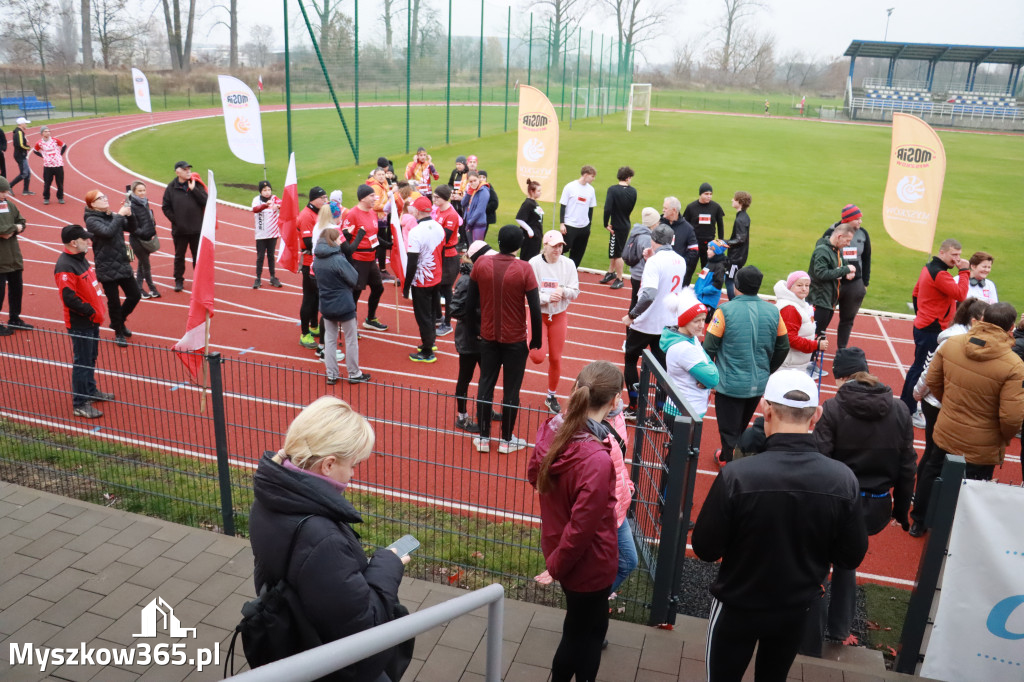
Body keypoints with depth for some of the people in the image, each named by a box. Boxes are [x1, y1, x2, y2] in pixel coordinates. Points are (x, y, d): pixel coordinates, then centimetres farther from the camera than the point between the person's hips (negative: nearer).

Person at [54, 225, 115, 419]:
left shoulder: (81, 258, 9)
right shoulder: (65, 266, -21)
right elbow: (69, 298, -26)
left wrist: (96, 310, 11)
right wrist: (91, 312, -18)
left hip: (92, 319, 10)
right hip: (79, 323, -9)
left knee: (91, 357, 21)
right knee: (82, 362, -3)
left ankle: (91, 391, 37)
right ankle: (80, 404, 6)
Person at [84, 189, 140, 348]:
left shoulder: (112, 216, 8)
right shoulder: (91, 220, -11)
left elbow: (130, 227, 8)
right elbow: (107, 232, -28)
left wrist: (128, 214, -8)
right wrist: (120, 215, -23)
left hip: (123, 265, 6)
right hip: (106, 268, -6)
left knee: (135, 295, 11)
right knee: (114, 301, 4)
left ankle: (119, 321, 36)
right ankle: (118, 333, 23)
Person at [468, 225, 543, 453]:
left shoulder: (480, 265, -6)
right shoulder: (524, 269, -15)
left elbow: (471, 302, 0)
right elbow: (535, 308, -14)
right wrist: (536, 339, -1)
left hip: (488, 337, 3)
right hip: (515, 339, -3)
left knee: (486, 385, 14)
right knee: (511, 389, 9)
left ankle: (483, 437, 21)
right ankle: (507, 440, 20)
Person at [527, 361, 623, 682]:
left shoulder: (552, 430, -12)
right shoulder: (597, 460, -36)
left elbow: (534, 475, 7)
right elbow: (582, 527, -28)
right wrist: (558, 563, -11)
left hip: (560, 547, 8)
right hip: (587, 562, -8)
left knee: (589, 623, 30)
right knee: (580, 631, 19)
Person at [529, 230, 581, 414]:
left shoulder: (568, 264, -5)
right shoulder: (534, 263, -12)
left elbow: (575, 292, -2)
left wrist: (563, 291, -22)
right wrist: (547, 297, -26)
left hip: (559, 315, 2)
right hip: (538, 314, -2)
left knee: (555, 358, 9)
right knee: (538, 356, -14)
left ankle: (552, 396, 28)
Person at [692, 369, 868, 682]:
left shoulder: (736, 475, -30)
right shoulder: (844, 479, -20)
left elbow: (705, 549, -19)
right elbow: (851, 557, -7)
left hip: (737, 606, -3)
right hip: (797, 609, 3)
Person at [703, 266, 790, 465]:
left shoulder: (725, 310, -15)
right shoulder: (773, 312, -3)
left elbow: (709, 347, -14)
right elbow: (783, 348, 7)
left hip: (730, 384, -5)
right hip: (758, 384, 5)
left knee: (729, 431, 8)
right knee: (742, 427, 25)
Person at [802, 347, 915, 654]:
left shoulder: (833, 408, -16)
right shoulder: (899, 410, -2)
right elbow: (907, 466, 4)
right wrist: (901, 509, 16)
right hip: (876, 508, 5)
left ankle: (810, 646, 19)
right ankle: (840, 629, 38)